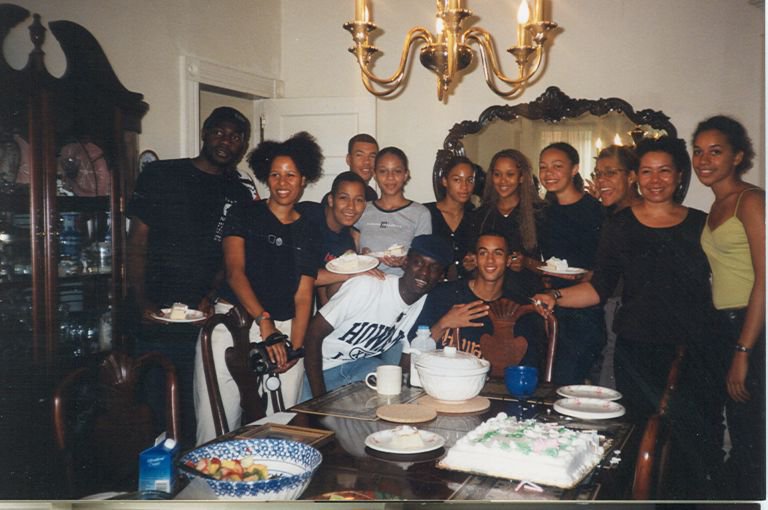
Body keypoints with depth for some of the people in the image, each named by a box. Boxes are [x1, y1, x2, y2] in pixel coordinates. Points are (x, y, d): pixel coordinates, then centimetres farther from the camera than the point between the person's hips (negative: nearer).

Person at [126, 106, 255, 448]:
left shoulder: (240, 194, 11)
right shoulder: (161, 176, 5)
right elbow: (137, 243, 2)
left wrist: (212, 297, -7)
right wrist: (142, 302, -9)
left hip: (207, 318, 2)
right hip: (157, 318, -2)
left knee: (199, 412, 2)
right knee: (157, 406, 1)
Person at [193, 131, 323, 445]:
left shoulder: (309, 233, 13)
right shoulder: (243, 215, 6)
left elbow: (303, 296, 8)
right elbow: (234, 270, -7)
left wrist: (295, 348, -8)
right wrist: (264, 322, -20)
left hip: (283, 330, 2)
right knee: (216, 428, -4)